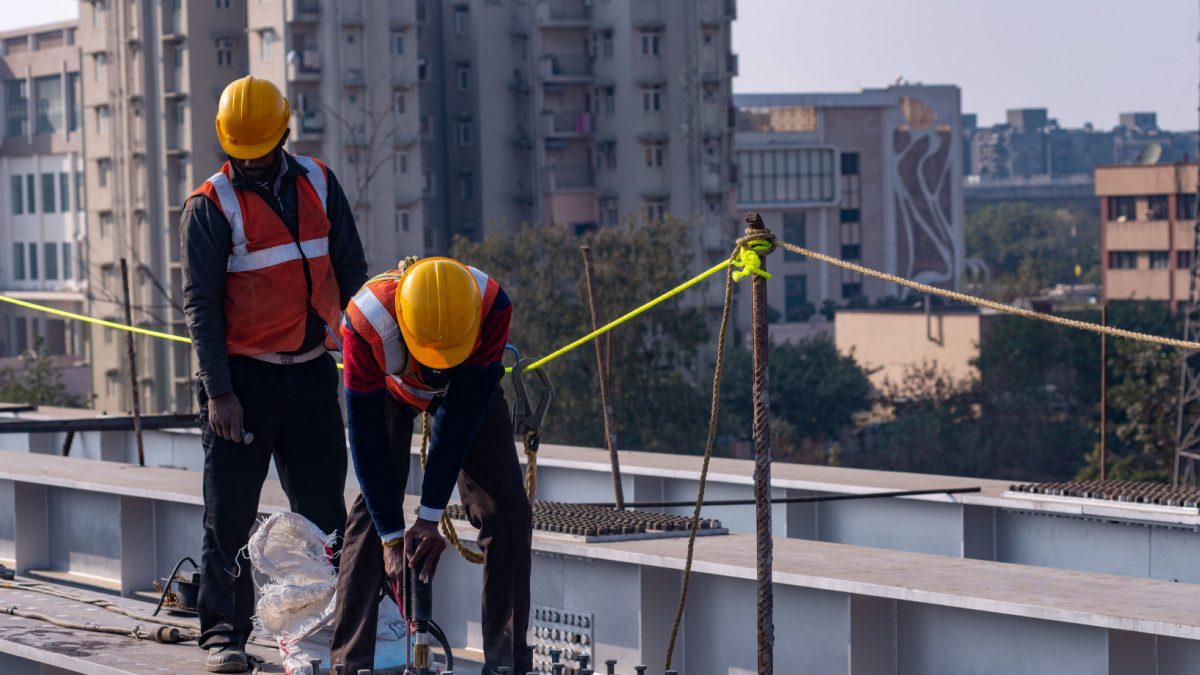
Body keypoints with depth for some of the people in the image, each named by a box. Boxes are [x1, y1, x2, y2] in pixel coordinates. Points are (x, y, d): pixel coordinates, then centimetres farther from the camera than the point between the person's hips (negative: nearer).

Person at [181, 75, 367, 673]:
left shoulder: (317, 184, 7)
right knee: (231, 512, -1)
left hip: (312, 372, 4)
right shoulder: (211, 207, -6)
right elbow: (201, 303, -7)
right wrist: (219, 392, -13)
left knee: (323, 508, 6)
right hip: (243, 376, -4)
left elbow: (351, 272, 13)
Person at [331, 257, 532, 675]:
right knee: (371, 512, -13)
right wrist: (392, 536, -29)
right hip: (390, 388, -1)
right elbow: (366, 437, -32)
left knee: (507, 509, -9)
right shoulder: (368, 321, -41)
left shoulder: (491, 306, -39)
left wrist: (430, 516, -30)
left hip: (470, 385, 1)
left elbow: (460, 416, -33)